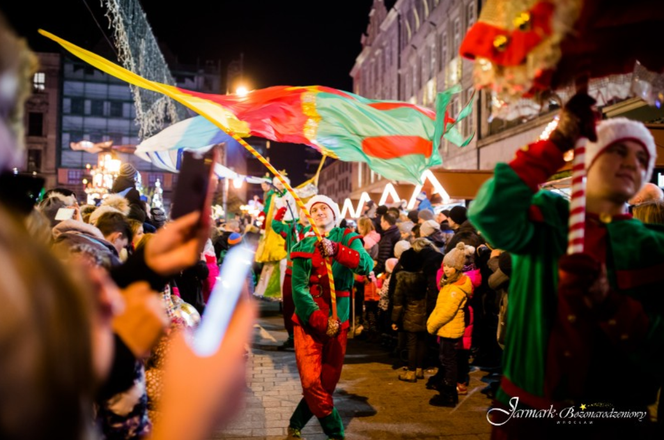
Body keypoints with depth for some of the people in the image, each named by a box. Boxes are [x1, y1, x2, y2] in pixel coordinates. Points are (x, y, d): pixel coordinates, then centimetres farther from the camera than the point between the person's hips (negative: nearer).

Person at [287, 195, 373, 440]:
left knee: (327, 384, 7)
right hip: (308, 323, 0)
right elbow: (299, 287, -6)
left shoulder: (347, 239, 4)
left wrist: (336, 250, -34)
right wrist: (320, 320, -21)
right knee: (311, 382, -11)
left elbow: (366, 265, -17)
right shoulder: (304, 247, 5)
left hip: (338, 323, 1)